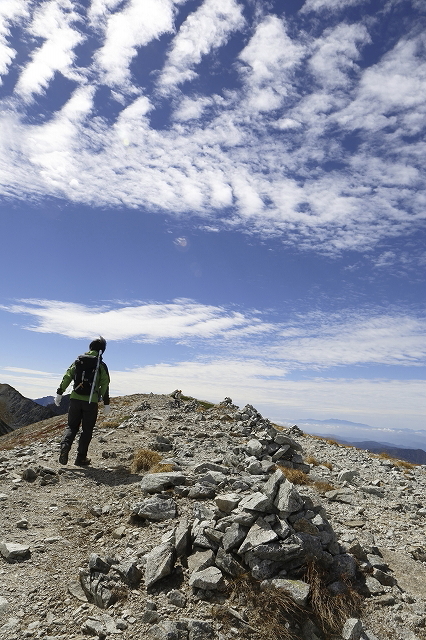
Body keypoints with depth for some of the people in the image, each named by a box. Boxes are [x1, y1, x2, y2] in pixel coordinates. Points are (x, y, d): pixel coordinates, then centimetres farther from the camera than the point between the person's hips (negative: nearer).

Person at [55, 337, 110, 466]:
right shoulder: (101, 366, 0)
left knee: (72, 426, 15)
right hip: (91, 402, -2)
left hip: (75, 399, 2)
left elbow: (67, 377, 5)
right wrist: (106, 403, 3)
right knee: (87, 430, 10)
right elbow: (105, 386, -2)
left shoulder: (78, 361, 8)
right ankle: (81, 458, 10)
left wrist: (59, 393, 10)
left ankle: (64, 447, -10)